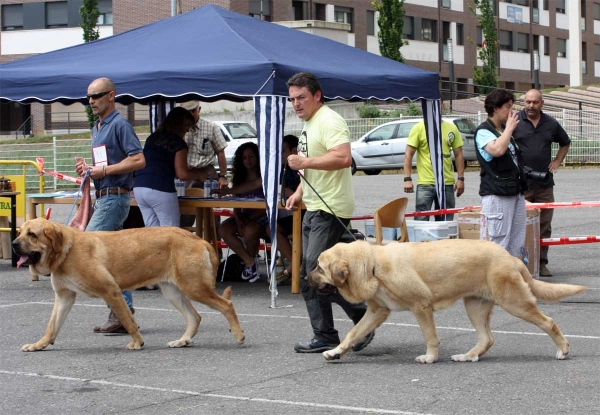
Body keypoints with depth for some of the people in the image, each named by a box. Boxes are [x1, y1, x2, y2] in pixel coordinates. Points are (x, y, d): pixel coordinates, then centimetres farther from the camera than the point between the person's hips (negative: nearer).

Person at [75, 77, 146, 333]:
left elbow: (138, 160, -19)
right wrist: (87, 168, 8)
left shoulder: (120, 125, -10)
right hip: (102, 197, 10)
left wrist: (103, 170, -18)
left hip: (114, 196, -10)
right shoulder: (97, 128, 19)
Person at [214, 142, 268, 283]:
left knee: (249, 231, -35)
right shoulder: (239, 178, 12)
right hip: (244, 216, 6)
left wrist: (249, 219, -19)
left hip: (261, 217, -6)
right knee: (223, 229, -20)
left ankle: (251, 259, -3)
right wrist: (238, 221, -11)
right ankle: (249, 262, -12)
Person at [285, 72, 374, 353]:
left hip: (331, 210, -11)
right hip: (314, 209, 11)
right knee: (308, 277, 9)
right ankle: (324, 337, 13)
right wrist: (300, 192, 21)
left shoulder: (329, 121, -13)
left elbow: (344, 158, -27)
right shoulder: (309, 125, 20)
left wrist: (306, 162, -23)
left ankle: (364, 316, -4)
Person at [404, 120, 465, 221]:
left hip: (447, 183, 3)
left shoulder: (452, 128, 7)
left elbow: (458, 154, 10)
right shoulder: (418, 128, -3)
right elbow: (408, 154, -5)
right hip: (425, 183, -3)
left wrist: (461, 178, 3)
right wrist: (407, 179, -14)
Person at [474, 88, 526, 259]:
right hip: (496, 195, -9)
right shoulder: (483, 131, -9)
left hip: (515, 192, 9)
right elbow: (497, 149, -29)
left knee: (517, 244, 9)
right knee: (499, 244, -9)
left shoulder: (505, 129, 19)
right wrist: (510, 127, -16)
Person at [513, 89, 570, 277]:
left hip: (545, 184, 4)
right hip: (520, 184, -4)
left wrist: (557, 161, 14)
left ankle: (541, 263, 14)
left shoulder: (551, 124, 10)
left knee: (544, 226, 6)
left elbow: (565, 143, 26)